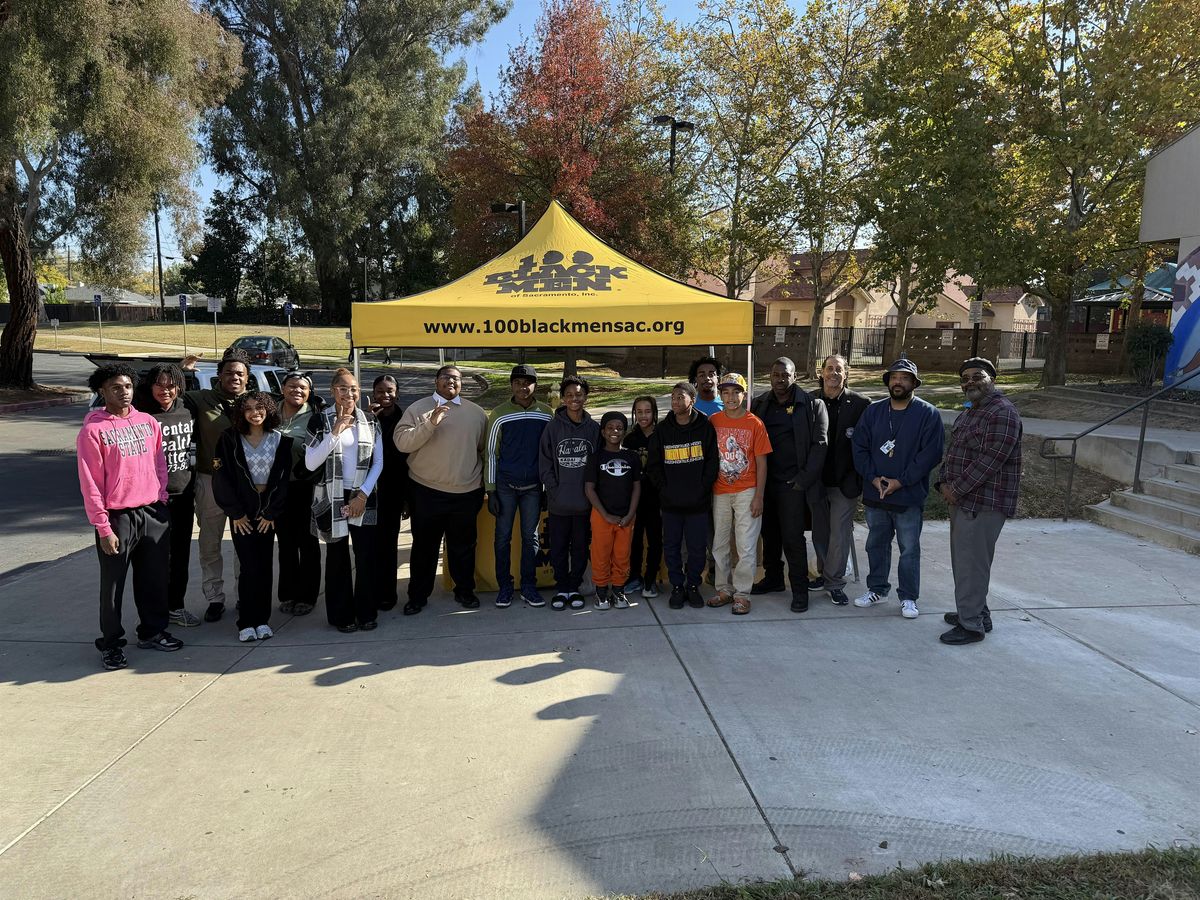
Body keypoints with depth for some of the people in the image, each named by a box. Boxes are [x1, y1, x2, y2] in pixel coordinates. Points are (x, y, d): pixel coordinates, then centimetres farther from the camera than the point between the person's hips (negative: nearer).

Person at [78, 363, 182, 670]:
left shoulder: (148, 422, 7)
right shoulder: (93, 430, -7)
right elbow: (90, 484, -9)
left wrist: (161, 498, 7)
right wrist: (103, 528, -12)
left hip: (153, 513, 5)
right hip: (117, 517, -4)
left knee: (155, 578, 14)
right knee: (113, 584, 6)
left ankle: (152, 632, 29)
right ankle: (111, 643, 19)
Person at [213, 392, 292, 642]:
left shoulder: (280, 440, 2)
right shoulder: (230, 439, -2)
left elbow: (283, 478, 1)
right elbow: (221, 477, -3)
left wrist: (271, 513, -4)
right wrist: (235, 512, -6)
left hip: (268, 511, 2)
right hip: (242, 512, -2)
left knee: (265, 565, 3)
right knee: (250, 566, -6)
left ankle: (262, 620, 12)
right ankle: (247, 623, 3)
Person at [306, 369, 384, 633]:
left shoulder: (369, 421, 6)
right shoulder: (320, 420, -1)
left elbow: (378, 462, 6)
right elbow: (310, 463, -9)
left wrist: (363, 494, -5)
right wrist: (335, 432, -17)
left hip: (363, 497, 2)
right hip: (331, 498, -1)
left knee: (366, 556, -2)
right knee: (337, 556, 4)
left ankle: (366, 613, 12)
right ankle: (342, 615, 16)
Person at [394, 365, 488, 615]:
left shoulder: (476, 413, 5)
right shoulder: (418, 409, -2)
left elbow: (486, 449, 13)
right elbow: (402, 442, -13)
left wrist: (486, 484, 12)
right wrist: (430, 423, -24)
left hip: (467, 493, 2)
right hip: (427, 492, -2)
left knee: (463, 545, 15)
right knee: (424, 546, 10)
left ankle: (465, 591, 31)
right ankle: (418, 596, 24)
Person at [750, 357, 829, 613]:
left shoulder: (811, 405, -3)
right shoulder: (759, 405, 8)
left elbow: (819, 444, -5)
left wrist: (805, 478, -11)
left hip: (792, 483, -4)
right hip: (765, 480, 4)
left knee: (793, 537, -5)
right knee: (769, 533, 14)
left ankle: (800, 590, 6)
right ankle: (773, 578, 30)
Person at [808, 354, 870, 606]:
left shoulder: (860, 404, -8)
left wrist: (860, 477, -10)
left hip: (844, 481, -3)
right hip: (817, 479, 3)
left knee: (840, 534, 0)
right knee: (819, 532, 14)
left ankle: (834, 582, 12)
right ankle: (824, 574, 29)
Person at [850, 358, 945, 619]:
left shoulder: (928, 414, -6)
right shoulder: (873, 411, 5)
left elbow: (930, 453, -12)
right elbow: (859, 446, 3)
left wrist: (900, 481, -16)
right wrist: (873, 478, -10)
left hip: (909, 496, -4)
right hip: (874, 494, 4)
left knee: (909, 549, 4)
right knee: (876, 544, 15)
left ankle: (908, 597, 17)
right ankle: (877, 589, 30)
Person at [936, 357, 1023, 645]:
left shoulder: (1002, 413, -14)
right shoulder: (968, 412, 18)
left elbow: (989, 460, -21)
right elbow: (952, 452, 19)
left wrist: (957, 489, -17)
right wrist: (944, 482, 2)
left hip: (984, 503, -10)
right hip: (962, 500, 10)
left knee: (971, 562, -6)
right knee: (963, 559, 17)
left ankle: (971, 624, 2)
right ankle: (976, 612, 30)